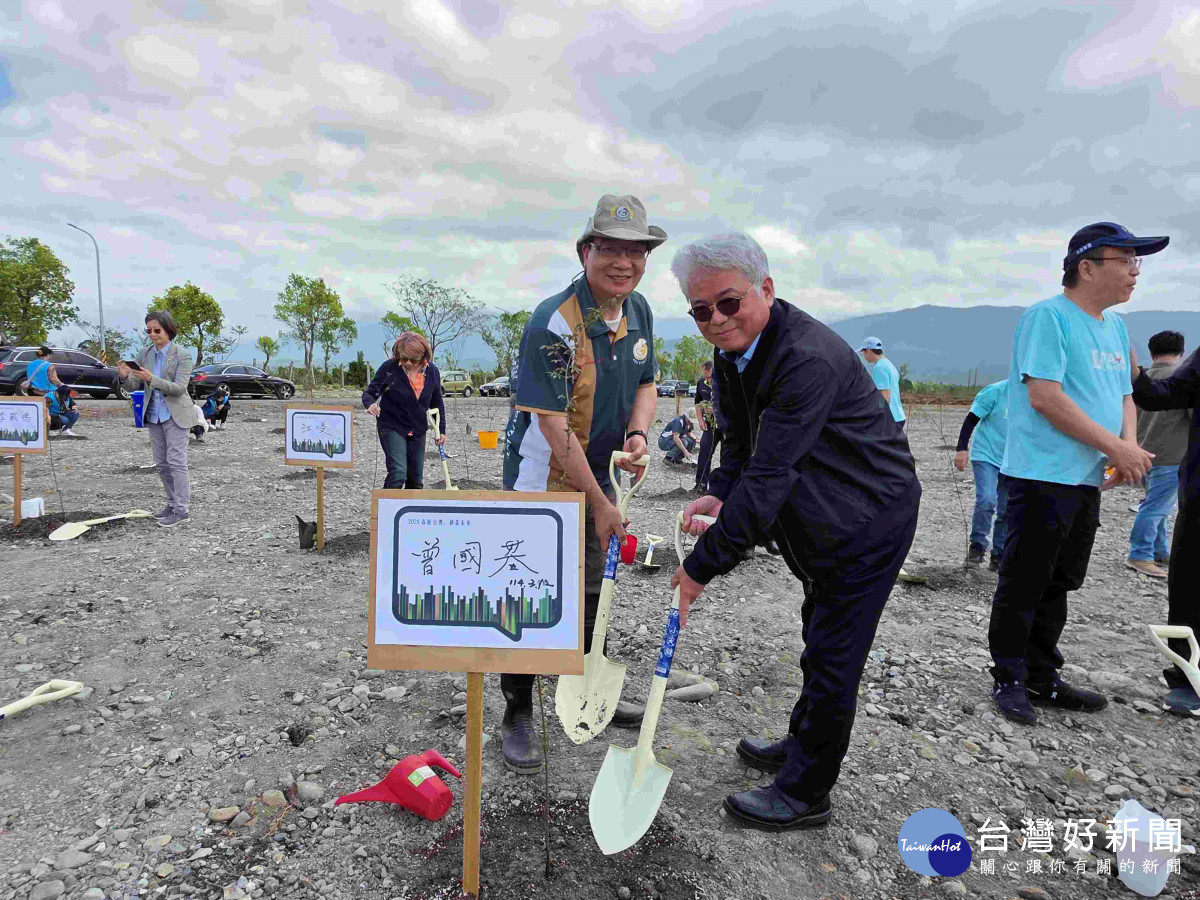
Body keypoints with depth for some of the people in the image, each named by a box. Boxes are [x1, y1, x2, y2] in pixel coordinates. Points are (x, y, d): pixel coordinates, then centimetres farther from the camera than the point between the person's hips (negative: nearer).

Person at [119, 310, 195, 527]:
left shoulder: (182, 356, -11)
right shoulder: (145, 353, 4)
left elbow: (179, 388, -20)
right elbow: (132, 386, 2)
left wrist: (151, 379, -31)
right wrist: (125, 376, -20)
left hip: (175, 415, -6)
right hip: (153, 415, 6)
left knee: (176, 461, -7)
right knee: (162, 464, 12)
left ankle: (182, 510, -3)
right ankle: (174, 502, 24)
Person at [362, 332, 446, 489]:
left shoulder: (432, 371, -1)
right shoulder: (389, 368, -12)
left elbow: (437, 403, 11)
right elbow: (369, 392, -6)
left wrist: (441, 430, 9)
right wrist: (371, 404, -30)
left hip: (418, 431, 4)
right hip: (392, 428, -4)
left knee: (416, 479, 9)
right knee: (398, 473, -19)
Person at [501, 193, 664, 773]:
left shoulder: (639, 311, 0)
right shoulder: (553, 323, -25)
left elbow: (645, 384, 12)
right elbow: (554, 426, -26)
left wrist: (636, 435, -10)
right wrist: (600, 504, -22)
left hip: (595, 473, 8)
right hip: (541, 480, -7)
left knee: (590, 589, 19)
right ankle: (518, 715, 19)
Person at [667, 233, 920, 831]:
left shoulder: (808, 359, -32)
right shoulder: (732, 353, -1)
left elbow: (770, 475, -35)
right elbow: (741, 444, 9)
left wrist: (702, 566, -31)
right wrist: (720, 494, -12)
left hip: (870, 518, -9)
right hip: (824, 522, 9)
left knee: (833, 656, 1)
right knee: (821, 642, 24)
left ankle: (804, 793, 19)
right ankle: (802, 746, 44)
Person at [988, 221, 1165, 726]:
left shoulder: (1116, 326, 16)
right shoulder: (1047, 317, -11)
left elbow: (1124, 395, 21)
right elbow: (1045, 397, -20)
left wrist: (1130, 445, 0)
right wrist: (1116, 448, -16)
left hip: (1088, 480, 9)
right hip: (1042, 478, -9)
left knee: (1057, 585, 15)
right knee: (1023, 585, 0)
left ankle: (1042, 678, 27)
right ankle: (1009, 680, 13)